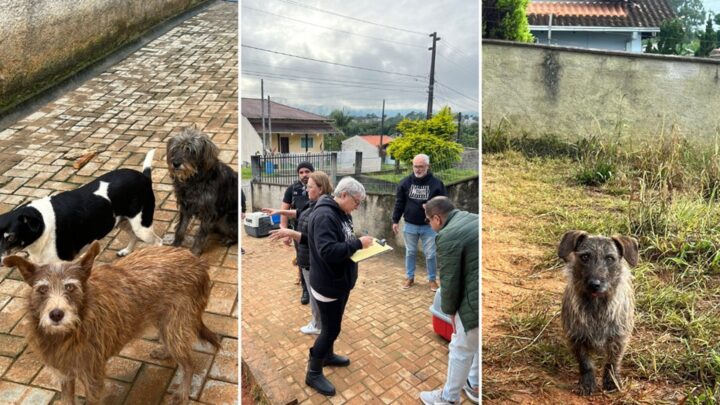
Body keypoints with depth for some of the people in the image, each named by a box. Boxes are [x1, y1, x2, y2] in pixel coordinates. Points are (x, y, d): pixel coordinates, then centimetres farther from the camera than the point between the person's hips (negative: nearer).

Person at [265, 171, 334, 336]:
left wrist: (290, 233, -35)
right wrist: (280, 211, 20)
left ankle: (318, 326, 29)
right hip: (310, 258, 10)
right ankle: (318, 321, 42)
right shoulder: (314, 204, 2)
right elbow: (301, 213, 22)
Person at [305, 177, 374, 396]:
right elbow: (328, 251, -36)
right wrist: (358, 243, -28)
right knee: (331, 329, 3)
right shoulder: (324, 215, -26)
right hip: (328, 284, -9)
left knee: (333, 325, 25)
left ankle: (328, 355, 47)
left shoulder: (341, 213, 5)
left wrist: (360, 242, -3)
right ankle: (313, 374, 22)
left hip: (341, 281, 9)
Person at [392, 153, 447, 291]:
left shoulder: (436, 183, -7)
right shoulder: (406, 182, -2)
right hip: (410, 225, 2)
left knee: (430, 254, 7)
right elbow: (399, 203, 5)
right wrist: (395, 221, 3)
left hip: (429, 226, -1)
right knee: (410, 253, 13)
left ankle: (432, 279, 25)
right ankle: (409, 277, 29)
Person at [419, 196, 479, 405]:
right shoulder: (474, 219, 8)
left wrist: (450, 309, 2)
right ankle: (475, 386, 49)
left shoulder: (448, 236, -18)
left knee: (461, 350, 12)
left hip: (475, 302, -9)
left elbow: (449, 280, -14)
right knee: (477, 344, 28)